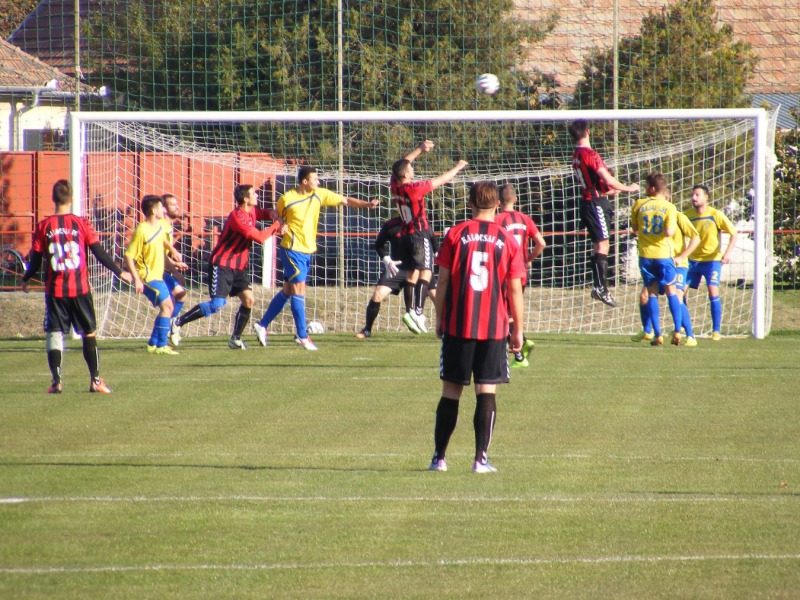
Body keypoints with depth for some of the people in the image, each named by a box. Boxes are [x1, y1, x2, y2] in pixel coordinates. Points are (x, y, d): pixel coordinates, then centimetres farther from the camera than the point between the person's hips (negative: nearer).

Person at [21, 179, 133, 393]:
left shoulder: (44, 227, -2)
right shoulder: (82, 224, -4)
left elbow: (35, 260, 2)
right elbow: (100, 253, -2)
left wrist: (25, 280, 20)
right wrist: (120, 272, 9)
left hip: (54, 290, 0)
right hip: (80, 289, 0)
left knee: (54, 334, 4)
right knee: (89, 334, 9)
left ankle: (56, 381, -4)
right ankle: (95, 380, 8)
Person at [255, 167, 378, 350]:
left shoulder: (319, 195, 2)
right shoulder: (286, 199, -11)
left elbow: (345, 200, 4)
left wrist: (366, 204, -8)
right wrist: (282, 227, -15)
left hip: (307, 250, 7)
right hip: (292, 249, -7)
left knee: (287, 291, 11)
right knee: (299, 290, -9)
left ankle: (262, 325, 21)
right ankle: (302, 336, -5)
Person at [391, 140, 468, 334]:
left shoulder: (395, 186, 0)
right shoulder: (414, 188, -18)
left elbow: (403, 163, 17)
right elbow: (440, 180, -8)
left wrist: (419, 149, 18)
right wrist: (457, 168, 6)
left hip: (406, 236, 7)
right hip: (421, 235, -7)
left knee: (411, 275, 9)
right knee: (425, 273, -10)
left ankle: (410, 311, 4)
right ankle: (418, 311, -22)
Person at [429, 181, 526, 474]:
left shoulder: (455, 235, 1)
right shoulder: (507, 240, 2)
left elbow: (443, 281, 1)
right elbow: (515, 289, 1)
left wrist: (439, 318, 11)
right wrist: (518, 329, 9)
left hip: (457, 325, 0)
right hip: (494, 328, 0)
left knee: (451, 391, 7)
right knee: (487, 391, 1)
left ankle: (439, 457, 11)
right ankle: (481, 458, -4)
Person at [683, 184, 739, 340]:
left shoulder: (716, 215, -11)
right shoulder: (687, 214, -2)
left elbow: (734, 233, -7)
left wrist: (727, 253, -20)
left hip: (712, 259, -4)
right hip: (693, 259, 4)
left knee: (713, 291, -16)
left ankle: (716, 330, -7)